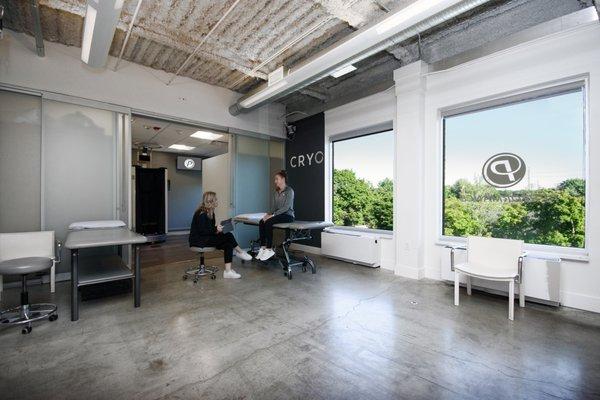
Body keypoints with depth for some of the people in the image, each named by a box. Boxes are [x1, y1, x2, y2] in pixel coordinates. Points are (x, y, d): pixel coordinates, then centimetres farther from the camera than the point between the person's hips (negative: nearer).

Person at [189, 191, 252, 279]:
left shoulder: (210, 212, 11)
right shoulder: (202, 213, -17)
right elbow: (202, 231, -23)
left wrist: (217, 228, -5)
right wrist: (215, 229, -24)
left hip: (206, 238, 9)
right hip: (197, 240, -9)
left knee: (228, 245, -14)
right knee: (228, 236, -22)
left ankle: (228, 271, -16)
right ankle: (240, 252, 0)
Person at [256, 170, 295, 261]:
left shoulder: (289, 191, -8)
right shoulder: (276, 192, 15)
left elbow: (286, 207, -18)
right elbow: (274, 207, 14)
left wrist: (273, 215, -23)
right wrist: (269, 214, -6)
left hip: (288, 215, -7)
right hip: (278, 214, 7)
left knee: (268, 222, -30)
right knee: (261, 222, -19)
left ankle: (269, 249, -22)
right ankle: (263, 248, -19)